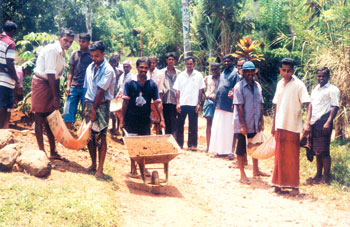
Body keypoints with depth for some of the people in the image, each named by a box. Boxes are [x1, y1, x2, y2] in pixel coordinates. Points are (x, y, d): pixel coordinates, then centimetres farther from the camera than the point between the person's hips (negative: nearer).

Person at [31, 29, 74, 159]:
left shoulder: (62, 53, 10)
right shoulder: (52, 50, -17)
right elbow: (50, 75, -22)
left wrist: (57, 96, 12)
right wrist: (55, 97, -21)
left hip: (50, 84, 9)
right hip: (41, 83, -9)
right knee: (39, 118, -3)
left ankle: (53, 152, 16)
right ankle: (41, 152, 0)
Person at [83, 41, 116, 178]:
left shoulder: (108, 70, -11)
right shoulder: (90, 67, 10)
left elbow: (101, 91, -14)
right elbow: (87, 88, 15)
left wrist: (94, 109, -15)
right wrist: (85, 106, 12)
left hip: (101, 105, -6)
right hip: (89, 103, 6)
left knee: (101, 137, -5)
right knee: (89, 136, 8)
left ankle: (100, 168, 0)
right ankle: (93, 164, 21)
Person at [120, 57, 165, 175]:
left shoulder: (152, 84, 1)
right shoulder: (130, 83, -4)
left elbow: (157, 102, 1)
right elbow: (125, 102, -5)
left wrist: (162, 119, -5)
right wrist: (122, 120, -8)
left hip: (145, 119, 2)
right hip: (131, 119, -2)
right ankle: (133, 167, 17)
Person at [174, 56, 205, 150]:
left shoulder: (198, 75, 4)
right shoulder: (181, 76, 8)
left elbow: (200, 91, 4)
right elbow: (177, 91, 7)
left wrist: (198, 104, -4)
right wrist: (177, 103, -2)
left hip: (193, 104, -1)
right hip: (182, 104, 2)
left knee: (193, 126, 2)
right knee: (180, 124, 4)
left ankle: (192, 144, 8)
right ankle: (179, 143, 12)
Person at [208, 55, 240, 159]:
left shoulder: (235, 73, -4)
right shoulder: (223, 73, 18)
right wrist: (216, 102, 14)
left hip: (229, 106, -7)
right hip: (220, 105, 7)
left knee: (229, 129, -3)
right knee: (219, 128, 7)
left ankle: (230, 151, 3)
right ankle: (221, 150, 14)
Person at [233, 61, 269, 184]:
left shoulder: (257, 85, 7)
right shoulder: (239, 86, -11)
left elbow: (260, 104, 11)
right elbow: (239, 107, -14)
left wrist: (261, 121, 6)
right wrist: (243, 125, -17)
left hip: (255, 124, 6)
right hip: (242, 125, -6)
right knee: (241, 149, 2)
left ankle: (255, 170, 33)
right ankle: (242, 175, 10)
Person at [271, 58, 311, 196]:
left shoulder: (299, 85, -9)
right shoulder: (279, 84, 9)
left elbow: (308, 104, -15)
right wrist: (273, 125, 15)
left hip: (293, 127, -5)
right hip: (280, 126, 5)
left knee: (292, 157, 2)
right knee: (279, 156, 11)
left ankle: (294, 186, 10)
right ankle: (279, 183, 20)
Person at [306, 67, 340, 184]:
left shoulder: (332, 90, -4)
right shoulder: (315, 89, 20)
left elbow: (335, 107, -11)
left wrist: (328, 122, -19)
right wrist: (308, 120, 18)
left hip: (323, 122, -7)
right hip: (314, 122, 7)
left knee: (323, 151, -6)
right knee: (316, 151, 11)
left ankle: (326, 177, 1)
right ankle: (318, 175, 21)